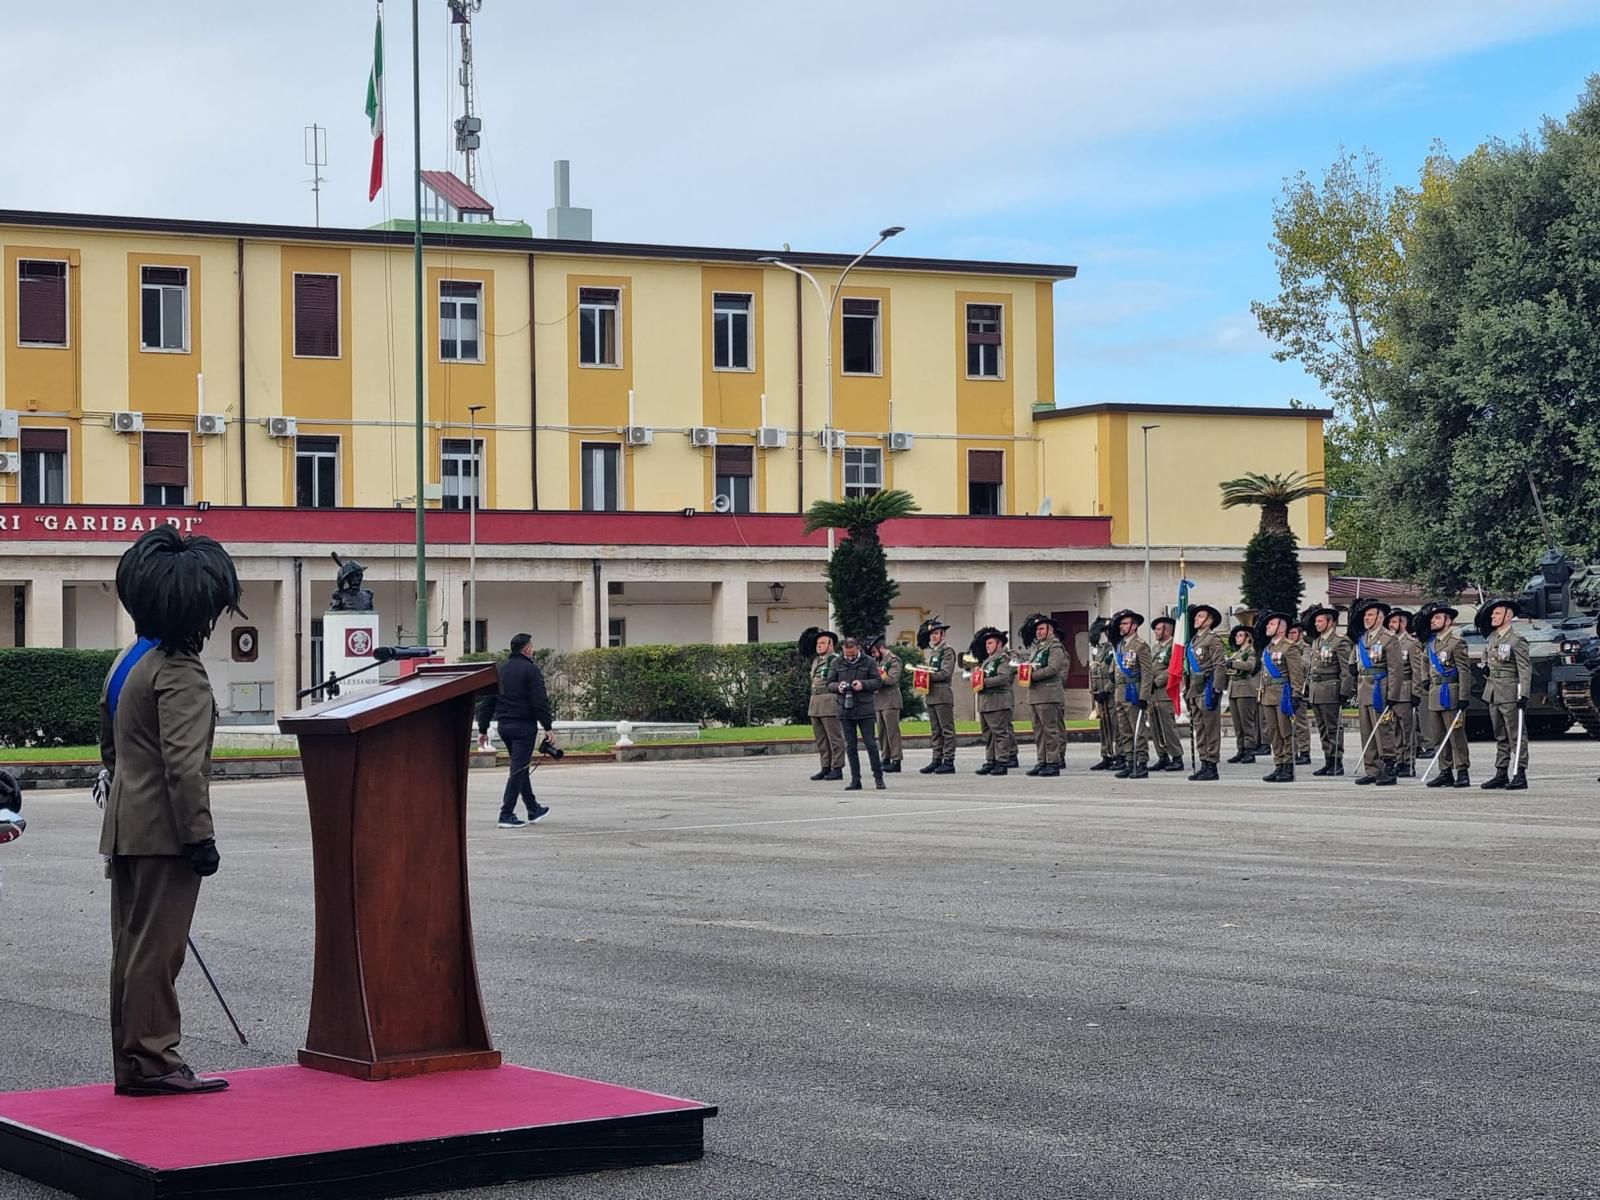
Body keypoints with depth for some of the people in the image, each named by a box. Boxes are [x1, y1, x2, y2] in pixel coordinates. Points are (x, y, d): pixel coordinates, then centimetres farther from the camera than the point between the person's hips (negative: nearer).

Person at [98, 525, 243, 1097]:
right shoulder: (180, 674, -16)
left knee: (132, 946, 12)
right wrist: (201, 836, -19)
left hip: (125, 829, 10)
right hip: (163, 833, -10)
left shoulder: (127, 662, 15)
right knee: (156, 948, -4)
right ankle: (151, 1061, 0)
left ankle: (132, 1064, 18)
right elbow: (183, 765, -22)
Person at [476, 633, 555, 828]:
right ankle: (506, 814, -10)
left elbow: (487, 702, 11)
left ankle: (533, 809, 29)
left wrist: (483, 729, 13)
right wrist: (547, 726, -11)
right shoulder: (531, 670, -9)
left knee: (521, 768, 19)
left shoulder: (499, 670, 11)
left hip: (504, 725, 7)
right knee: (519, 769, -5)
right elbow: (540, 702, -15)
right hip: (524, 725, -7)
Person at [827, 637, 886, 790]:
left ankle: (878, 777, 7)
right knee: (850, 746, 6)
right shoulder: (836, 663, 7)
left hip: (864, 709, -3)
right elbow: (830, 684, 10)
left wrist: (863, 684, -16)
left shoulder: (868, 662, 0)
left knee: (871, 744, -3)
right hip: (845, 709, 3)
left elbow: (878, 681, 1)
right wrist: (838, 687, -13)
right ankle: (855, 780, 11)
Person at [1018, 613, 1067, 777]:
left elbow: (1053, 668, -17)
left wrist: (1032, 675, -17)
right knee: (1039, 731, 9)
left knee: (1050, 729, -8)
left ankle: (1053, 763, -7)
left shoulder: (1055, 647, -6)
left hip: (1048, 694, -9)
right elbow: (1029, 666, 24)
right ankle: (1041, 761, 13)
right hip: (1034, 695, 9)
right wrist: (1023, 671, 1)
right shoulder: (1035, 647, 21)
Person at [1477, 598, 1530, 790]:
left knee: (1516, 736, -5)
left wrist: (1524, 695, -21)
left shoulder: (1517, 640, -13)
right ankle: (1501, 773, 18)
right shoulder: (1493, 636, 11)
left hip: (1510, 694, -8)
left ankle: (1519, 774, -5)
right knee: (1500, 737, 13)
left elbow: (1525, 670, -15)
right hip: (1493, 693, 8)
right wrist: (1485, 665, 13)